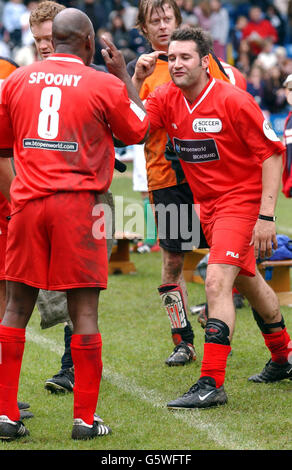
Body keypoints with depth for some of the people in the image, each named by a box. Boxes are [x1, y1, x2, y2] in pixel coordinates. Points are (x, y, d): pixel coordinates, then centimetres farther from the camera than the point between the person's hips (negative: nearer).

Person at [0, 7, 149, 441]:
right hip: (78, 203, -3)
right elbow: (140, 132, 13)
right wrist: (124, 73, 19)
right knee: (84, 310, 2)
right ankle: (85, 418, 3)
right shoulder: (104, 86, -2)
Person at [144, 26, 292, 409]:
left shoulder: (233, 100, -18)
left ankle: (212, 384, -19)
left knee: (217, 283, -19)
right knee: (248, 282, 21)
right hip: (206, 203, 7)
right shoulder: (166, 99, -2)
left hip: (240, 200, -7)